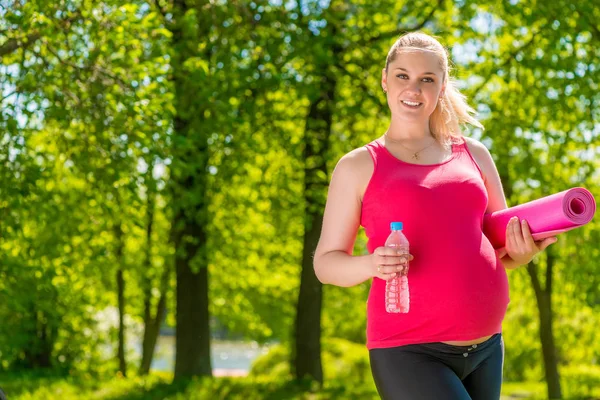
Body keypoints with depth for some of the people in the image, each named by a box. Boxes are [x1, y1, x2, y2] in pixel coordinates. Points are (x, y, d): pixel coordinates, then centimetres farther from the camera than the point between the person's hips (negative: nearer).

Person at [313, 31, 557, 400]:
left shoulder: (474, 155, 12)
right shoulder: (359, 167, 2)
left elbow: (504, 251, 18)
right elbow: (326, 263, 2)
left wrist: (523, 251, -6)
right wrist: (371, 264, -19)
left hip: (487, 347, 5)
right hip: (408, 352, -5)